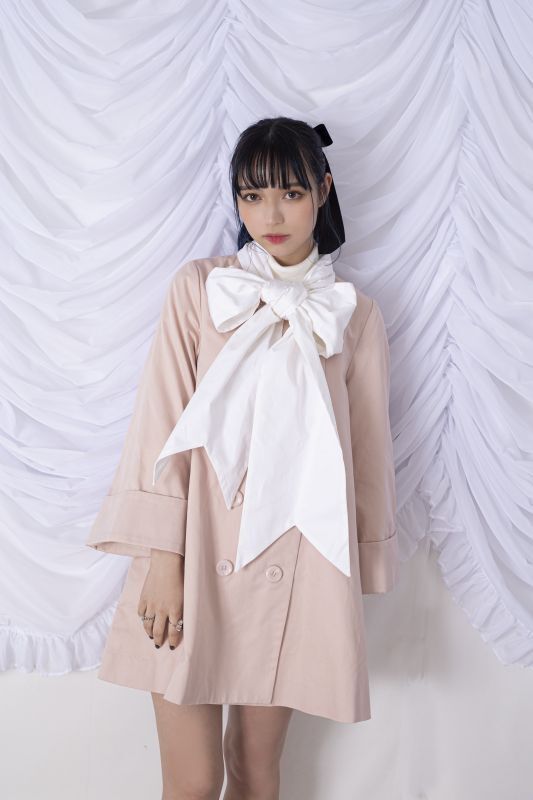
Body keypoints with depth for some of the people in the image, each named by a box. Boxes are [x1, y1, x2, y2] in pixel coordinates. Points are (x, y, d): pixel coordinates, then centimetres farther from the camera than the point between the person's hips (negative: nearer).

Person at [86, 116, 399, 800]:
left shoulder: (354, 314, 4)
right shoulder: (198, 289, 1)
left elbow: (367, 452, 7)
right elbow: (162, 423, -3)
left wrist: (356, 580, 9)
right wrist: (162, 557, -10)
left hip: (296, 569, 1)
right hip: (197, 558, -1)